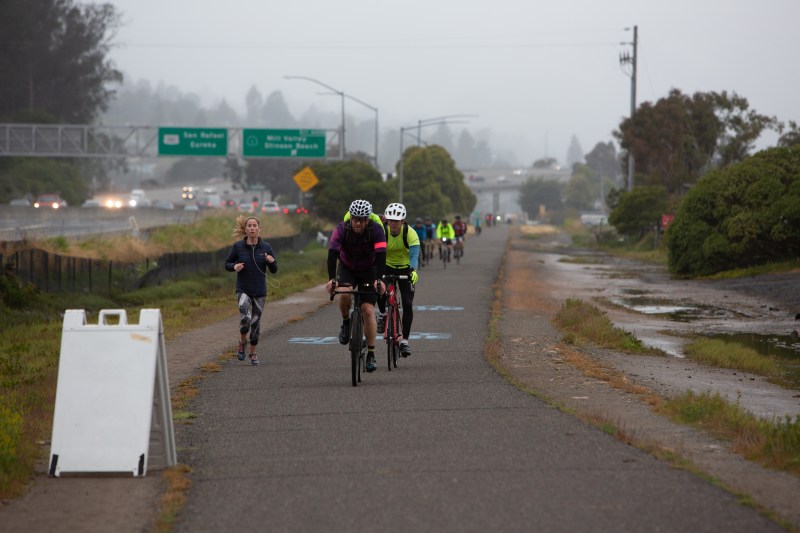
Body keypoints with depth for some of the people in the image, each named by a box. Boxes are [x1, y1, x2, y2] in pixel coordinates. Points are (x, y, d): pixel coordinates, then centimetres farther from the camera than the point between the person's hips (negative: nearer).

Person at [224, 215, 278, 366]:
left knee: (256, 322, 7)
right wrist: (234, 266, -17)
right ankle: (242, 342, 10)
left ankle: (253, 353, 27)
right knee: (245, 318, -20)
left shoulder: (266, 247, -2)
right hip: (243, 290, -2)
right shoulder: (238, 246, -5)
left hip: (260, 291, 2)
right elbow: (227, 264, 5)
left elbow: (274, 270, 3)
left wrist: (272, 261, -18)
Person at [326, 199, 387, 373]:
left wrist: (378, 279, -46)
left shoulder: (376, 230, -24)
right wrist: (331, 279, -45)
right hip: (347, 268, 0)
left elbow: (381, 256, -32)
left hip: (369, 270, 0)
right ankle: (346, 322, -2)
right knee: (344, 293, -32)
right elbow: (332, 254, -33)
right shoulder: (341, 229, -24)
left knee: (368, 310, -11)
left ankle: (371, 354, -3)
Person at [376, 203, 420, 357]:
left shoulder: (410, 233, -24)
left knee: (408, 304, -11)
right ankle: (383, 313, 4)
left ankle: (405, 341, -1)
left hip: (405, 269, 0)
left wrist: (413, 270, -55)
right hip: (386, 266, 0)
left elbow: (414, 255, -35)